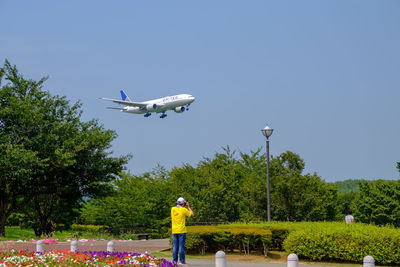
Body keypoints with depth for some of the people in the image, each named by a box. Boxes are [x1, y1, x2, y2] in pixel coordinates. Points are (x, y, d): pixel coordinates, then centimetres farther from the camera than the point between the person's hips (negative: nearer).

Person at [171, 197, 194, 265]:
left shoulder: (173, 209, 5)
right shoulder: (184, 210, -8)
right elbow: (192, 215, 2)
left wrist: (184, 207, 25)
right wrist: (188, 207, 10)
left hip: (174, 231, 4)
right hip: (181, 231, -4)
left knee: (175, 246, 7)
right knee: (181, 246, -3)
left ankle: (175, 260, 6)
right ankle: (182, 261, -4)